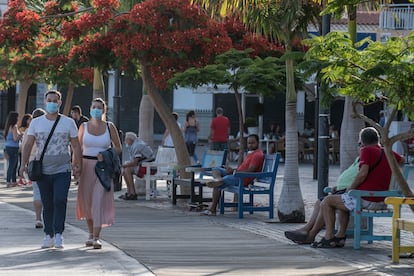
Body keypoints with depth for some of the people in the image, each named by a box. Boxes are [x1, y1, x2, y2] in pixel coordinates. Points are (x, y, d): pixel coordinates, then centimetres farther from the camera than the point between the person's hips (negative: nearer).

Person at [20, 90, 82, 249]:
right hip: (42, 171, 2)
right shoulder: (36, 123, 7)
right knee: (47, 205, 5)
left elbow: (76, 146, 7)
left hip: (62, 171, -2)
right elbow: (28, 145, 4)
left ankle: (58, 234, -11)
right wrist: (24, 164, -8)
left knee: (60, 201, -15)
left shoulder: (68, 123, 5)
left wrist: (78, 166, 0)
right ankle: (48, 235, 14)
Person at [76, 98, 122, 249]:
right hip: (87, 166, 2)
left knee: (99, 201, -13)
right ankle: (91, 234, 24)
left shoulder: (109, 127, 2)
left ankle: (96, 238, -16)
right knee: (87, 202, 8)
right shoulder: (84, 127, 5)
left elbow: (118, 148, 8)